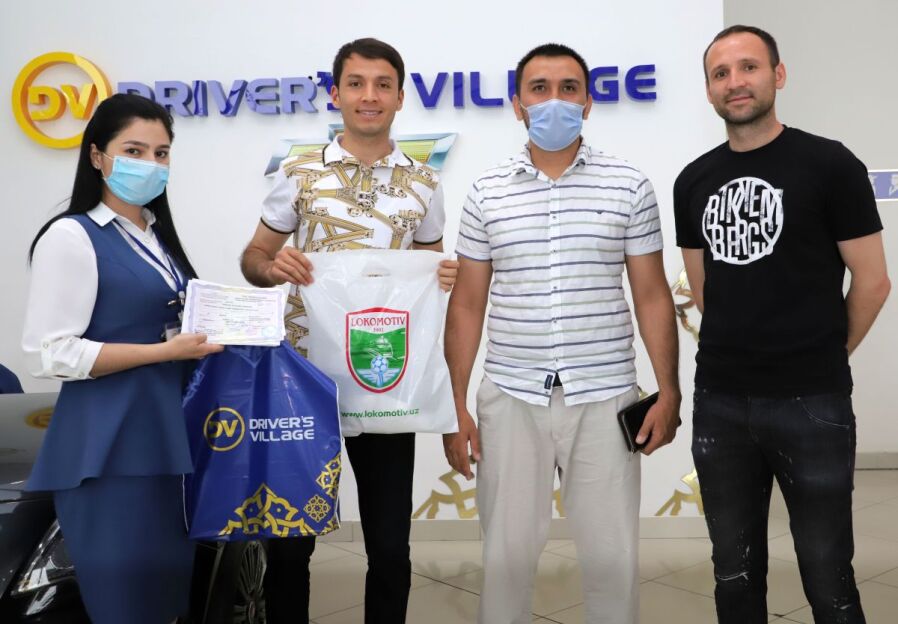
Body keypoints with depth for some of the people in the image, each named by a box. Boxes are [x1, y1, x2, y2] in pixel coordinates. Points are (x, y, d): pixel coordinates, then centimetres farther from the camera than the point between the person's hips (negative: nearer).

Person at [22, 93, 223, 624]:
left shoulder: (160, 236, 15)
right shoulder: (73, 236, -9)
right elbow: (49, 354, -15)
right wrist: (166, 351, -17)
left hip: (168, 433, 8)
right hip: (110, 446, -8)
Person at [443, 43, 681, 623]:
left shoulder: (630, 186, 1)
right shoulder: (487, 193, 4)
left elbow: (652, 297, 4)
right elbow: (467, 305, 6)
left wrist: (669, 392, -1)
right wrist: (455, 404, 2)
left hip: (604, 398, 0)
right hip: (510, 399, 1)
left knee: (612, 556, 7)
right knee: (507, 554, 9)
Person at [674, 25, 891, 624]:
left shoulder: (830, 165, -6)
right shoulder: (694, 182, 8)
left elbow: (871, 282, -3)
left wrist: (822, 360, 7)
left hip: (811, 404, -4)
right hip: (719, 402, 4)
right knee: (736, 575, 15)